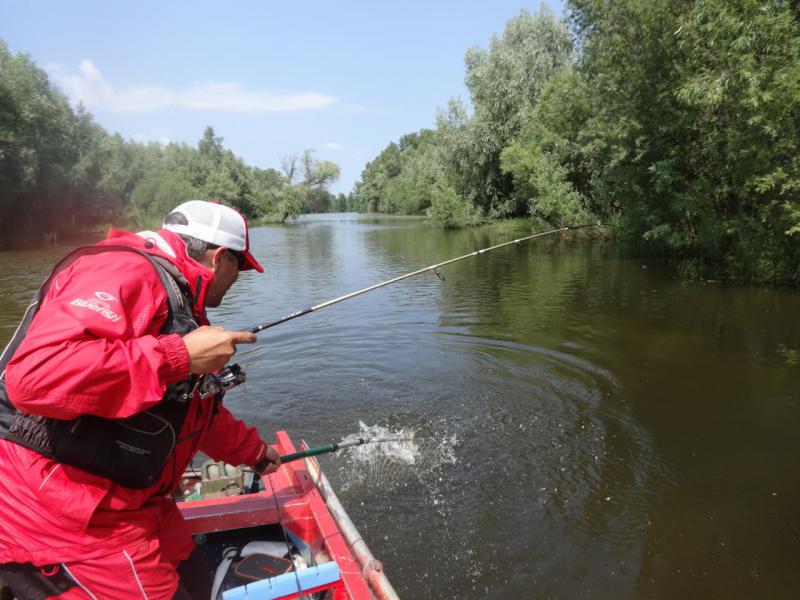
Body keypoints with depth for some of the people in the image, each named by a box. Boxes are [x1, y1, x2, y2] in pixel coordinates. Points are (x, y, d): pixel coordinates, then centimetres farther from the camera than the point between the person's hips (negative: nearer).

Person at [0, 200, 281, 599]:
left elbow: (200, 413, 23)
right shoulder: (127, 270, -19)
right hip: (54, 514, -10)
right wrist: (180, 356, -29)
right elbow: (35, 373, -33)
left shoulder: (176, 304, 13)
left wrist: (256, 452, 33)